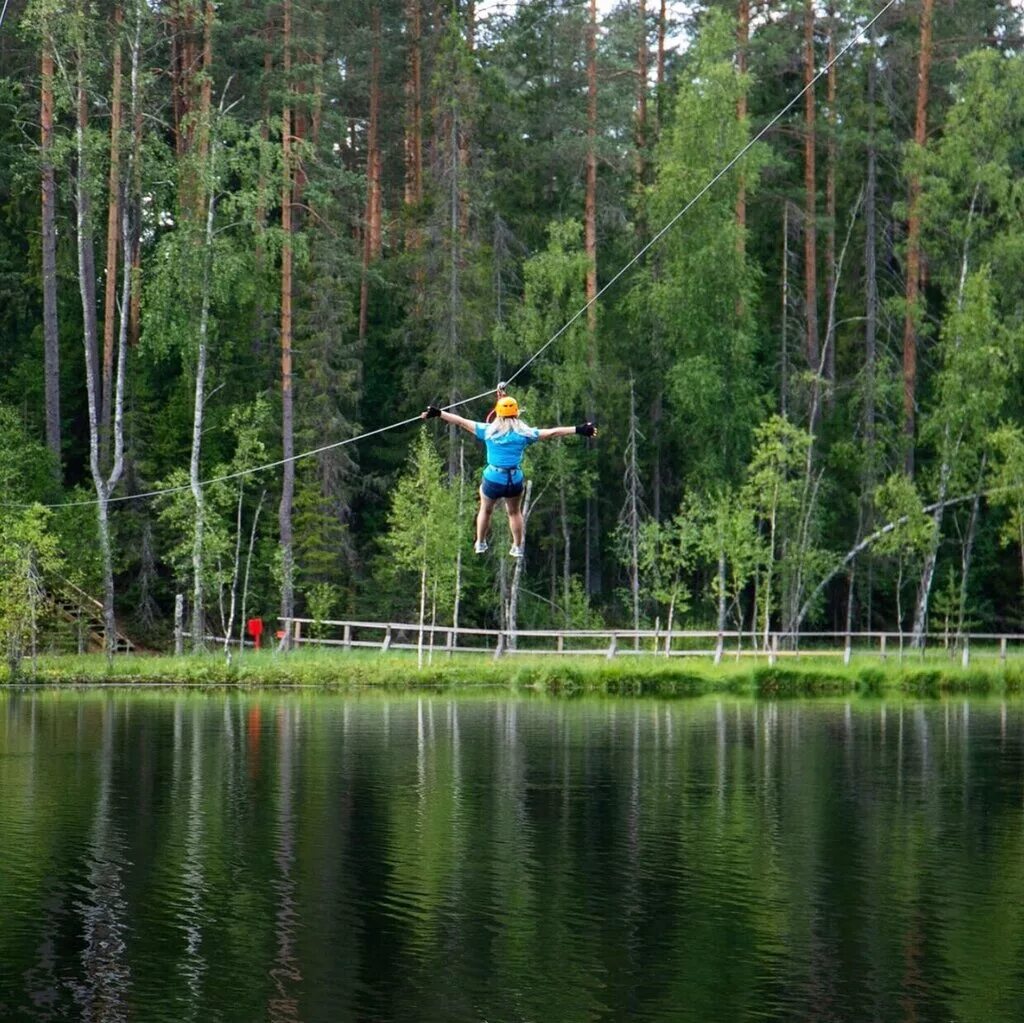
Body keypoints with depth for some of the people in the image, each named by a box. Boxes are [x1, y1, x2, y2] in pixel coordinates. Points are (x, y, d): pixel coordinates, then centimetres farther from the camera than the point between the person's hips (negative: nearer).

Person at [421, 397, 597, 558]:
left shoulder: (488, 430, -4)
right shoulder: (524, 433, -5)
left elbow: (462, 422, 1)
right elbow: (552, 432, -6)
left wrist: (438, 414, 9)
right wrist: (578, 430, -3)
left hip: (492, 480, 0)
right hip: (515, 481, 0)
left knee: (485, 510, 27)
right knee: (515, 512, 25)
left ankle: (480, 544, 38)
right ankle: (518, 547, 34)